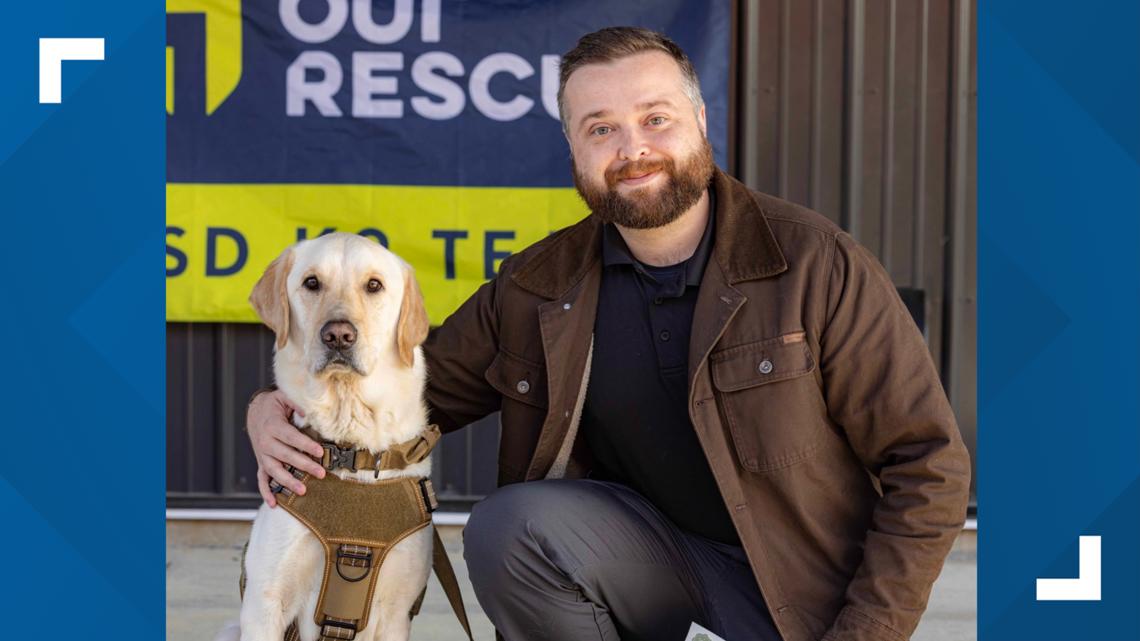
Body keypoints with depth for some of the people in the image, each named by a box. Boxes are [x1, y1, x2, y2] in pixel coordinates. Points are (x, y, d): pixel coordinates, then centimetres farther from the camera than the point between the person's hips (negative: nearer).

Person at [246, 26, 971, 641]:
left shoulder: (818, 264, -14)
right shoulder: (537, 289, -2)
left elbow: (929, 468, -11)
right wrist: (281, 410, -11)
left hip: (803, 580, -3)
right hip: (658, 548, 4)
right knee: (506, 526, -23)